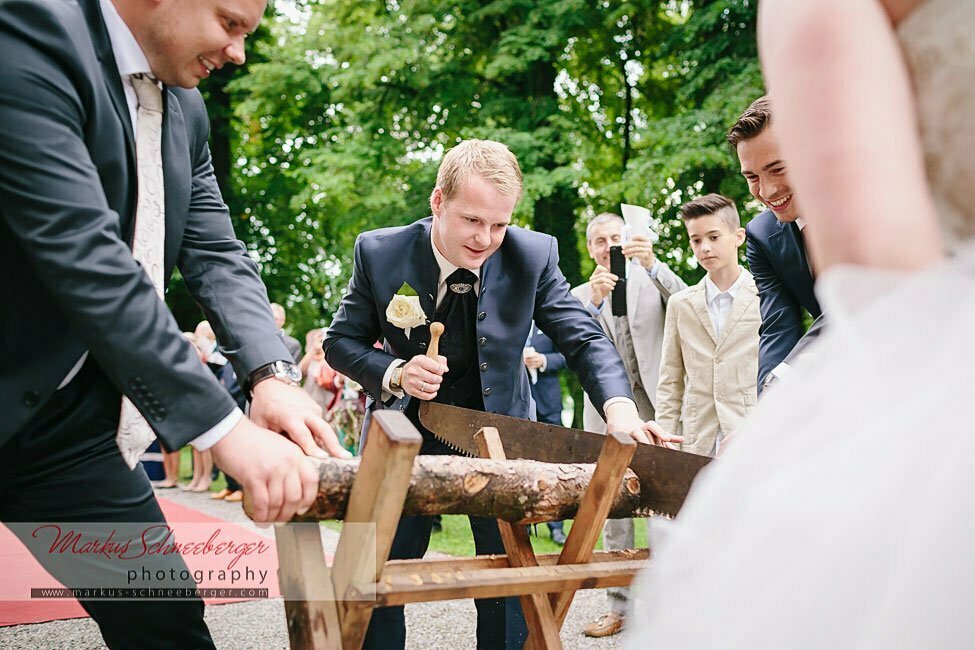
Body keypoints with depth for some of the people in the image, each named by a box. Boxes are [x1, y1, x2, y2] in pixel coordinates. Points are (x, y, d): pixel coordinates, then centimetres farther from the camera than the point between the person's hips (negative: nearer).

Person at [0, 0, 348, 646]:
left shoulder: (186, 110, 9)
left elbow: (215, 252, 6)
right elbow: (83, 253, -27)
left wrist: (271, 372, -13)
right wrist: (225, 428, -29)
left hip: (70, 421, 7)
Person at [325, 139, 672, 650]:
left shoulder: (534, 255, -14)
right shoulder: (380, 253, -14)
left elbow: (583, 339, -10)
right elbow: (341, 341, -3)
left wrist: (619, 407, -29)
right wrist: (395, 375, -23)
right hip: (407, 436, 0)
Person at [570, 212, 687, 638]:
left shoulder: (652, 278, 9)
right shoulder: (580, 295, 13)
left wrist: (652, 263, -26)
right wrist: (595, 299, -22)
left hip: (654, 407, -2)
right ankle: (619, 607, 13)